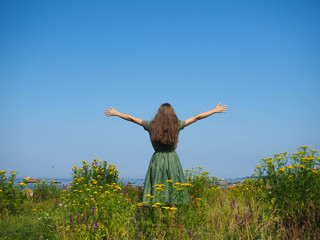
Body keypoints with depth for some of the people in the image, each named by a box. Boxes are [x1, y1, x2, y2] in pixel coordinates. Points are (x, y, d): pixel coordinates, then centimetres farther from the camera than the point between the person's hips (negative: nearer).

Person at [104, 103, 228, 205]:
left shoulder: (151, 125, 0)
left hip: (157, 160, 1)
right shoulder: (177, 126, -2)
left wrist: (115, 113, 22)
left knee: (157, 191, 3)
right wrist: (215, 110, 14)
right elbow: (197, 117, 5)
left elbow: (131, 118, 9)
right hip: (172, 160, -1)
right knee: (174, 190, 3)